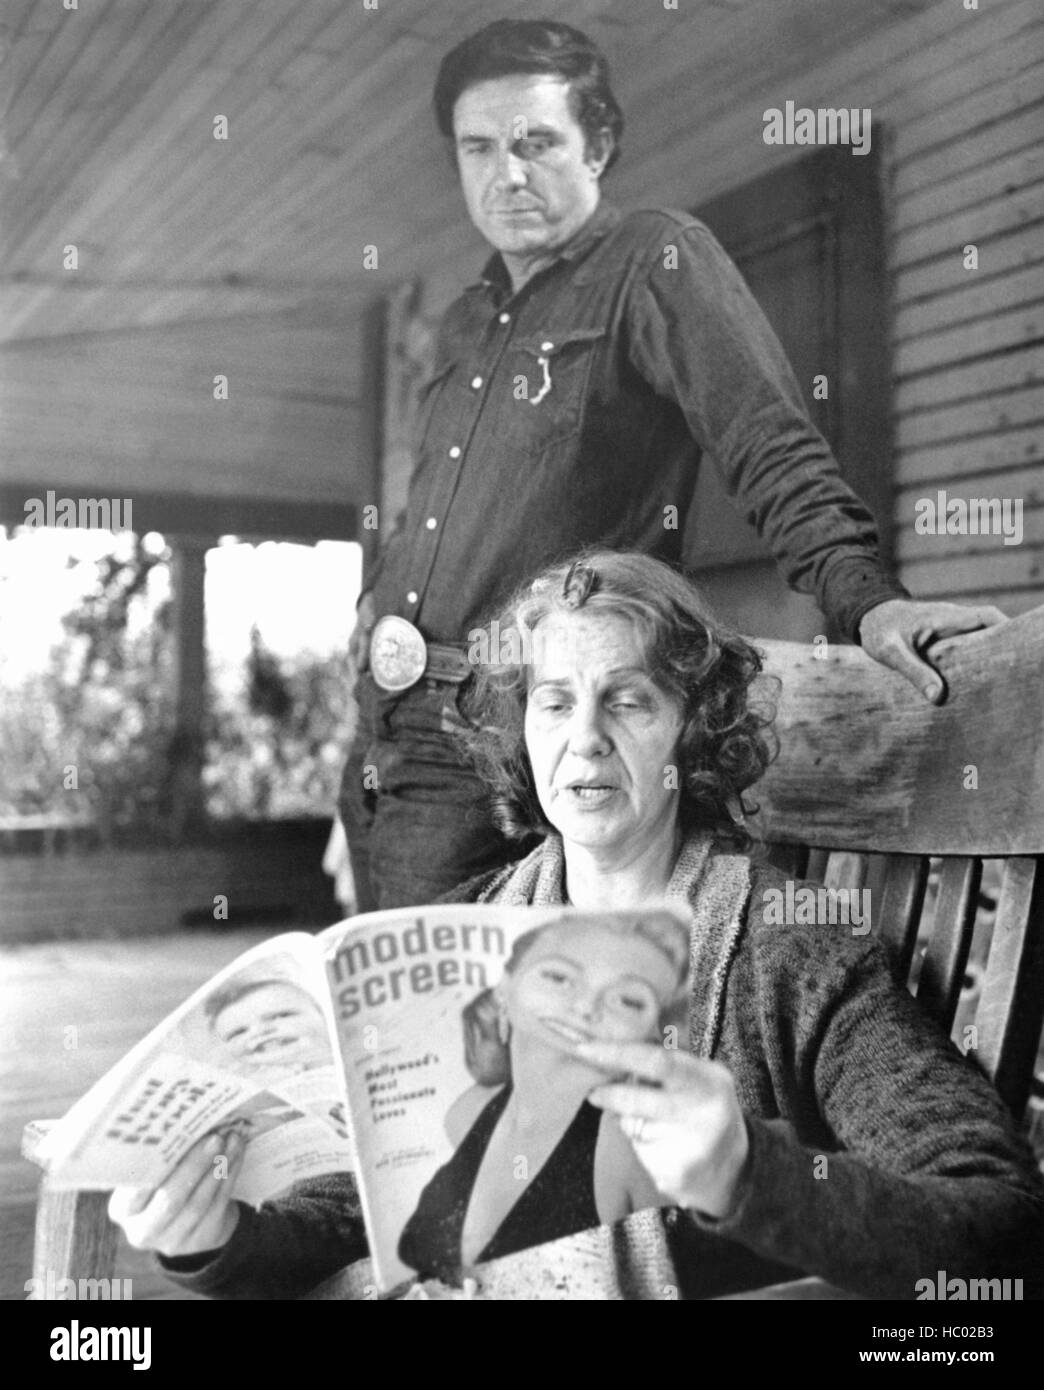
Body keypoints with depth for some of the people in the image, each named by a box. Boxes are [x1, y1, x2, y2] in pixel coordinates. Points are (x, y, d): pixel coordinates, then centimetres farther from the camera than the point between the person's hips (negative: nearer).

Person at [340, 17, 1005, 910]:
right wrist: (379, 614, 16)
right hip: (383, 730, 8)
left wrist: (864, 595, -30)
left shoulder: (657, 265, -3)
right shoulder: (467, 321, 20)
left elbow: (775, 450, -16)